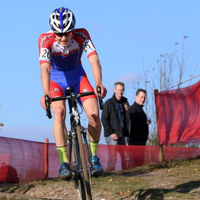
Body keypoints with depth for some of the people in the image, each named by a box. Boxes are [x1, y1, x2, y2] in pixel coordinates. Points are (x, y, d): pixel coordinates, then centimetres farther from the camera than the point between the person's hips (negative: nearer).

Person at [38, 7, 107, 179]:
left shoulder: (81, 35, -24)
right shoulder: (46, 40, -27)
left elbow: (94, 60, -35)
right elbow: (45, 68, -40)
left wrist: (99, 84, -53)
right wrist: (46, 93, -56)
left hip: (77, 76, 1)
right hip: (56, 79, -1)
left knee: (94, 115, -17)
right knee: (59, 112, -28)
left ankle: (93, 157, 6)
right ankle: (64, 162, -26)